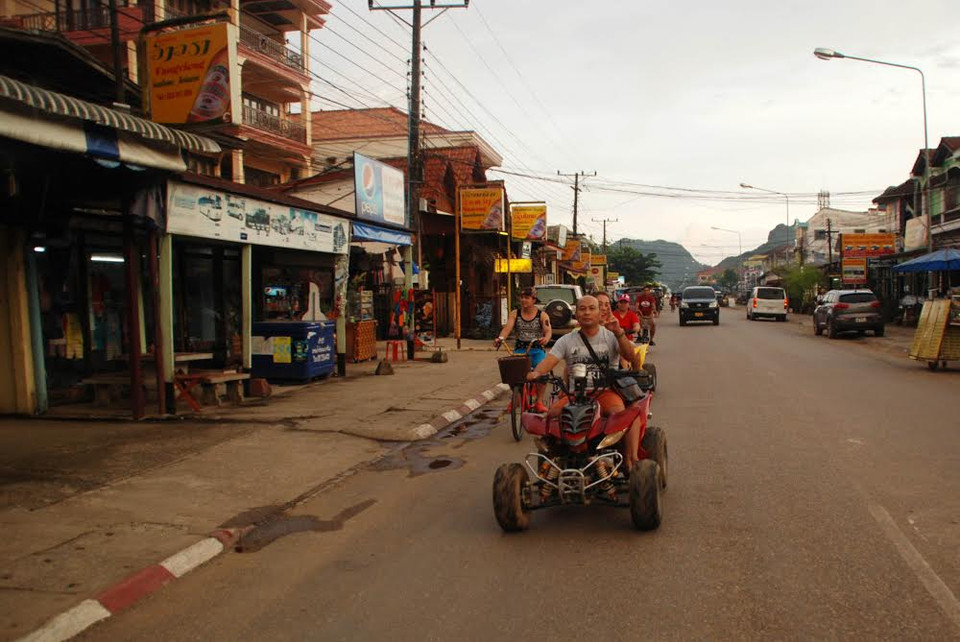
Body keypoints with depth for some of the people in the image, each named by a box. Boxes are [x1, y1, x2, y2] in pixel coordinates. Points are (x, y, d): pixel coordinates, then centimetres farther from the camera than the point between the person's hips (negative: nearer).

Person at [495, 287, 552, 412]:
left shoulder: (542, 315, 2)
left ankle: (539, 402, -15)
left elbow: (548, 330, -12)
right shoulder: (515, 313, 7)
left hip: (537, 350, -1)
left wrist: (546, 338, -37)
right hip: (520, 349, 1)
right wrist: (500, 338, -31)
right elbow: (507, 327, -9)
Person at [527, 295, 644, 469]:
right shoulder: (566, 341, 12)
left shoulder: (610, 336, 9)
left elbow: (630, 356, -6)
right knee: (552, 413, -25)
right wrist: (536, 372, -24)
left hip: (605, 391, -2)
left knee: (620, 413, -34)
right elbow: (550, 360, -2)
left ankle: (631, 460, -27)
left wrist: (618, 332, -21)